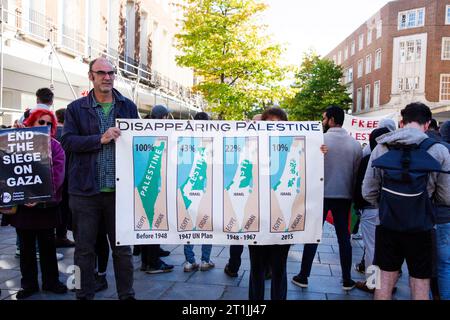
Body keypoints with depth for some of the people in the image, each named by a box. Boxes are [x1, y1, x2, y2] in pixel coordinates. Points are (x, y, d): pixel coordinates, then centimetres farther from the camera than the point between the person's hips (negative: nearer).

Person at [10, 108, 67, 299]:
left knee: (47, 244, 9)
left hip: (46, 205, -1)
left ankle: (51, 281, 22)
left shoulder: (55, 146, 1)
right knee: (26, 246, 10)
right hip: (21, 204, 1)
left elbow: (57, 174, -11)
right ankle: (29, 283, 23)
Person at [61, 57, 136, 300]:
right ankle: (84, 295, 27)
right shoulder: (76, 108, 5)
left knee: (123, 248, 10)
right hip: (86, 190, 0)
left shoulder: (128, 106, 9)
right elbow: (67, 141, -5)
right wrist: (100, 139, -18)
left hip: (119, 189, 1)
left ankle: (126, 295, 25)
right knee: (84, 249, 11)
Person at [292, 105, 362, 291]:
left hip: (320, 194, -2)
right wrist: (352, 194, 13)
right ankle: (347, 280, 20)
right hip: (344, 196, 3)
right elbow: (357, 172, 2)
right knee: (344, 238, 12)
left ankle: (303, 277, 15)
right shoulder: (355, 144, -1)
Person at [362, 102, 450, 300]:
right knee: (420, 285, 12)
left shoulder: (381, 148, -3)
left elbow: (368, 192, -1)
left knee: (385, 280, 14)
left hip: (387, 226, 2)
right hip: (420, 228, -2)